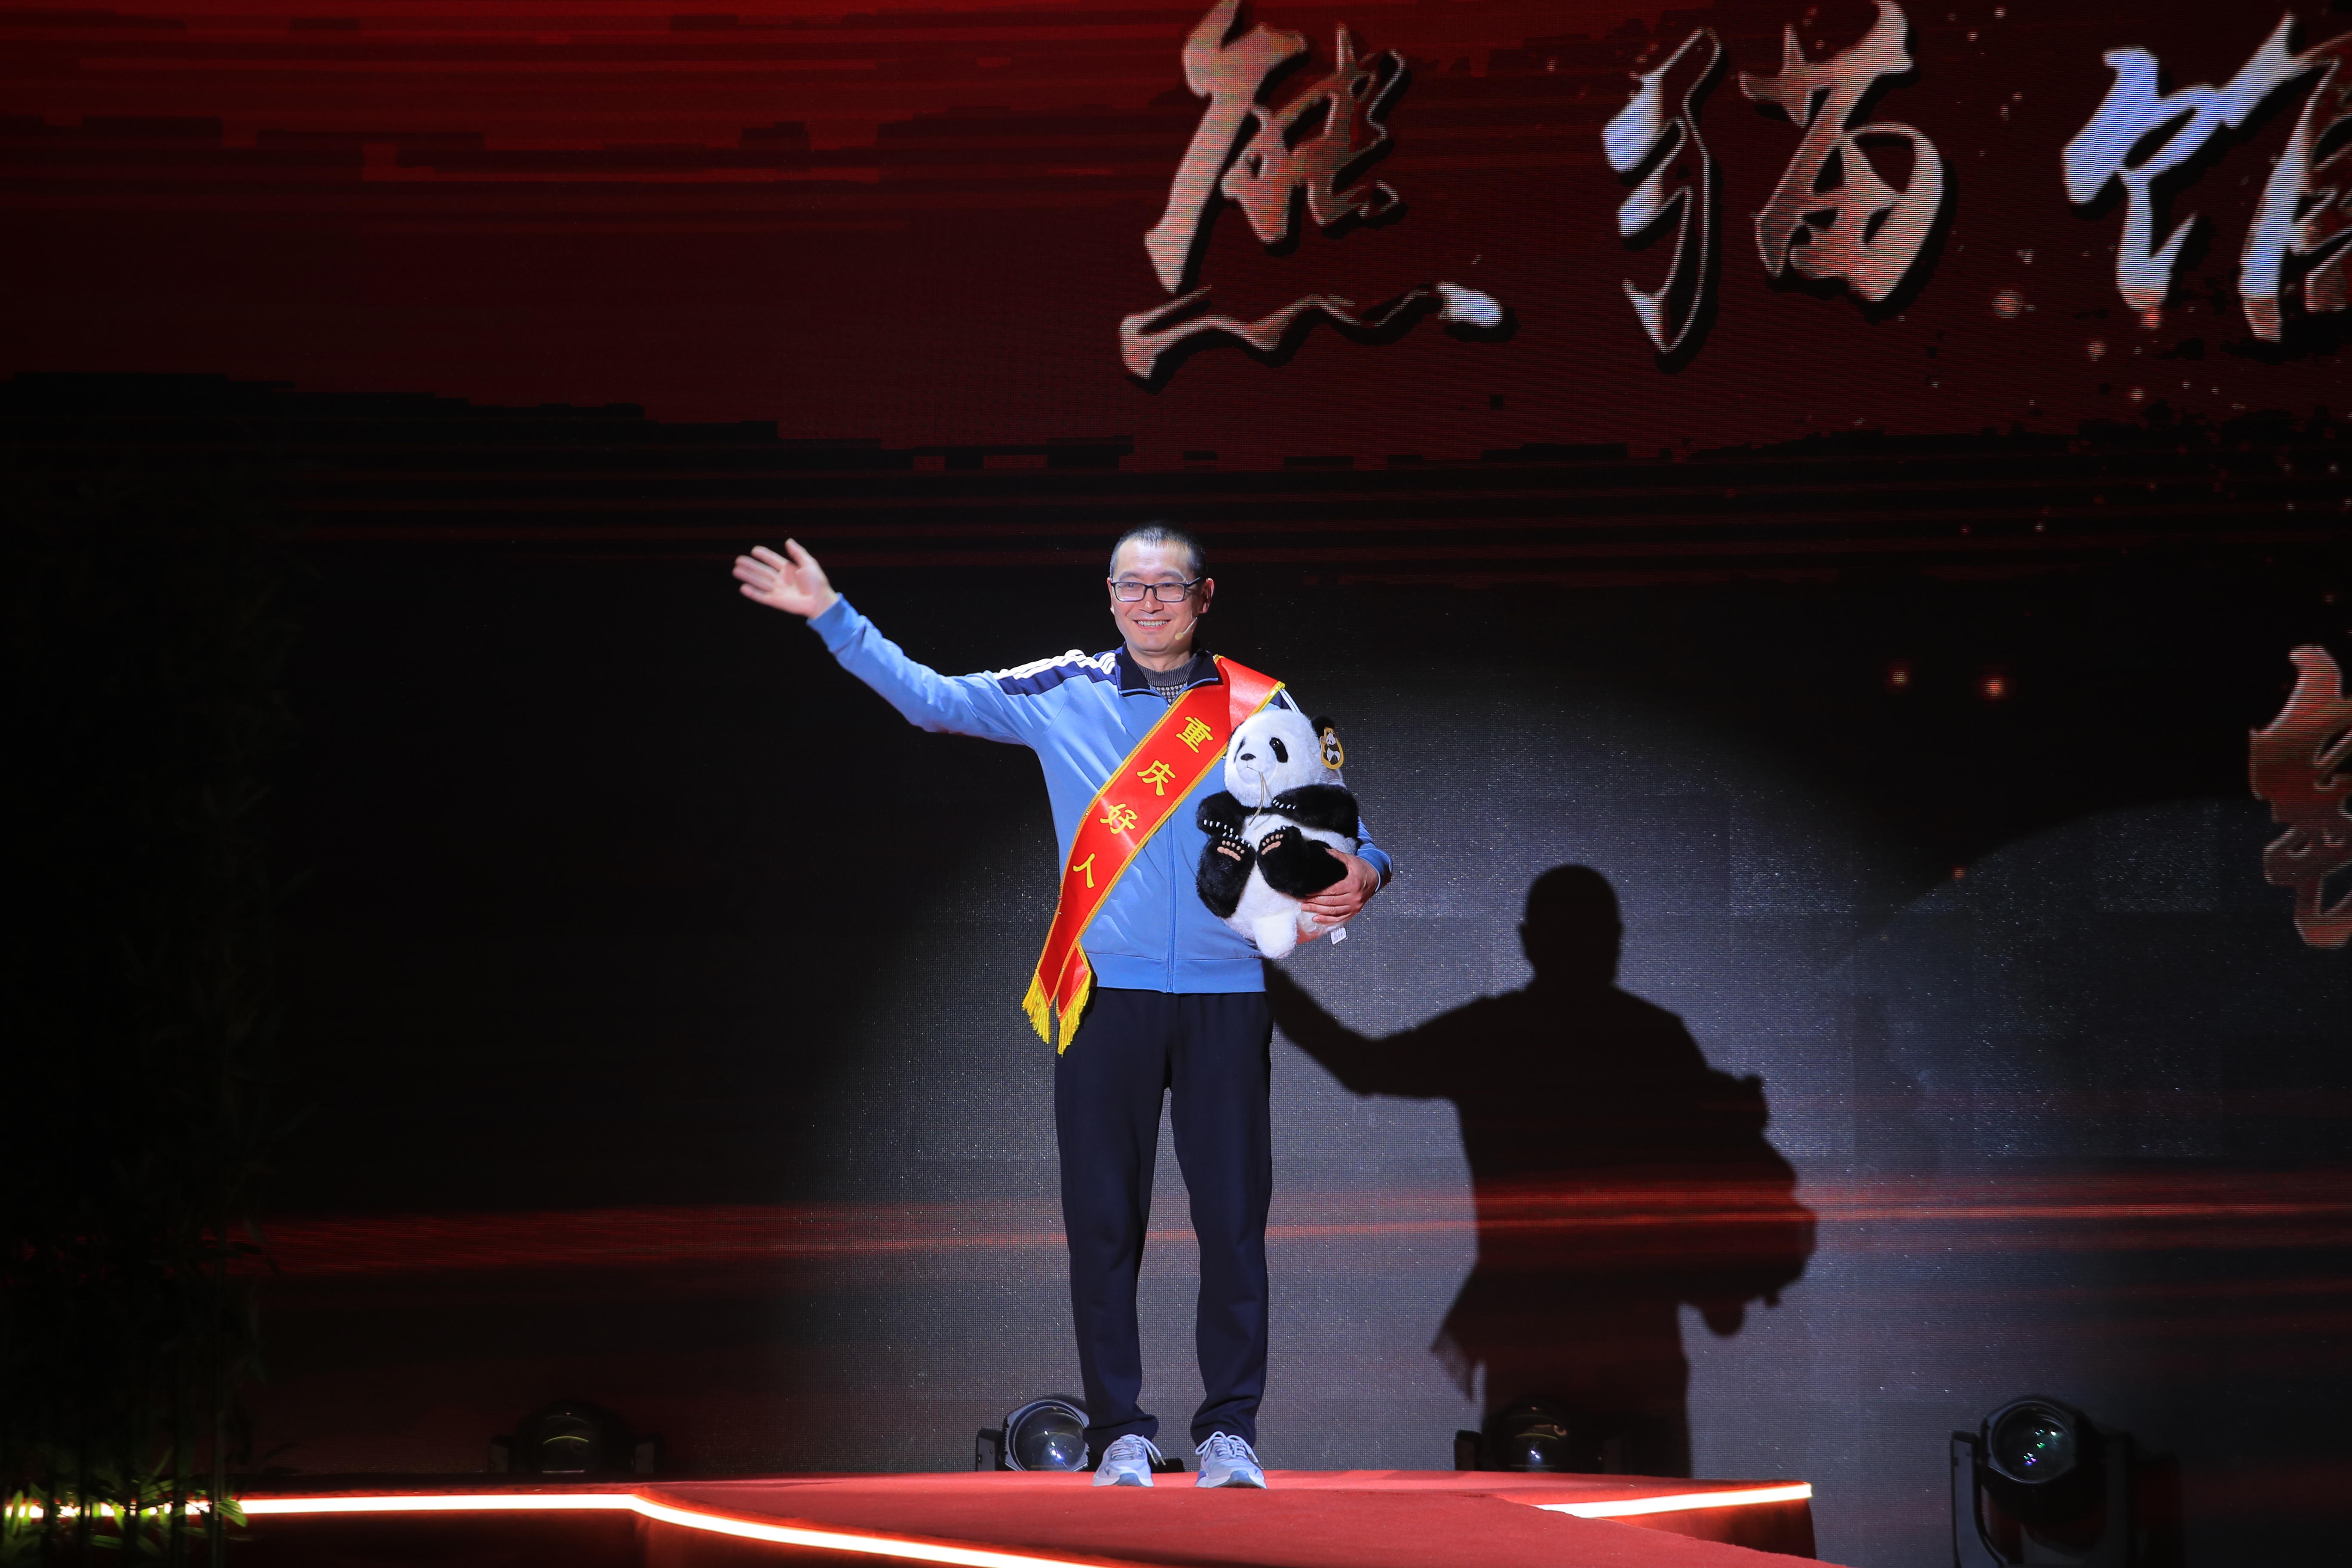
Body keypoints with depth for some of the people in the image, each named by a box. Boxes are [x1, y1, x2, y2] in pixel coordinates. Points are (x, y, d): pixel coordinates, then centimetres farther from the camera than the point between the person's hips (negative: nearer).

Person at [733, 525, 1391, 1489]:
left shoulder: (1258, 708, 8)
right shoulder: (1063, 696, 9)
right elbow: (931, 699, 9)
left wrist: (1359, 876, -11)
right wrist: (830, 615, 4)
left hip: (1225, 995, 0)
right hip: (1104, 993, 0)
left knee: (1233, 1217, -1)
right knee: (1103, 1218, 1)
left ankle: (1230, 1429, 7)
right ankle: (1119, 1431, 8)